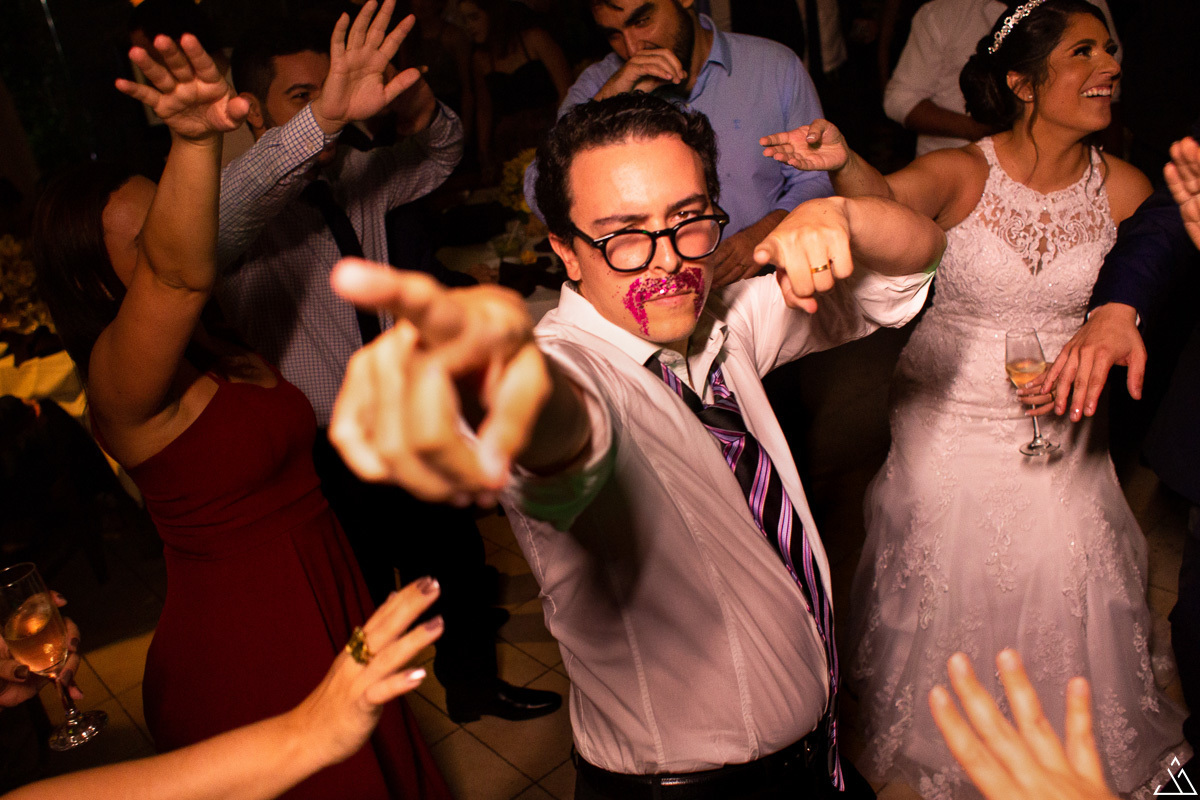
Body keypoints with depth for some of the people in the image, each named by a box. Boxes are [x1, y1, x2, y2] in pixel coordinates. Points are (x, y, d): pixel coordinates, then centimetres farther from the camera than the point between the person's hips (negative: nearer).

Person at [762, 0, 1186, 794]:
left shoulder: (1125, 188, -5)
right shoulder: (961, 173, -14)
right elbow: (888, 198, -37)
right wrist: (843, 161, -58)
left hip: (1057, 434, 3)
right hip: (947, 423, -2)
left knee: (1054, 603, 16)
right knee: (946, 600, 14)